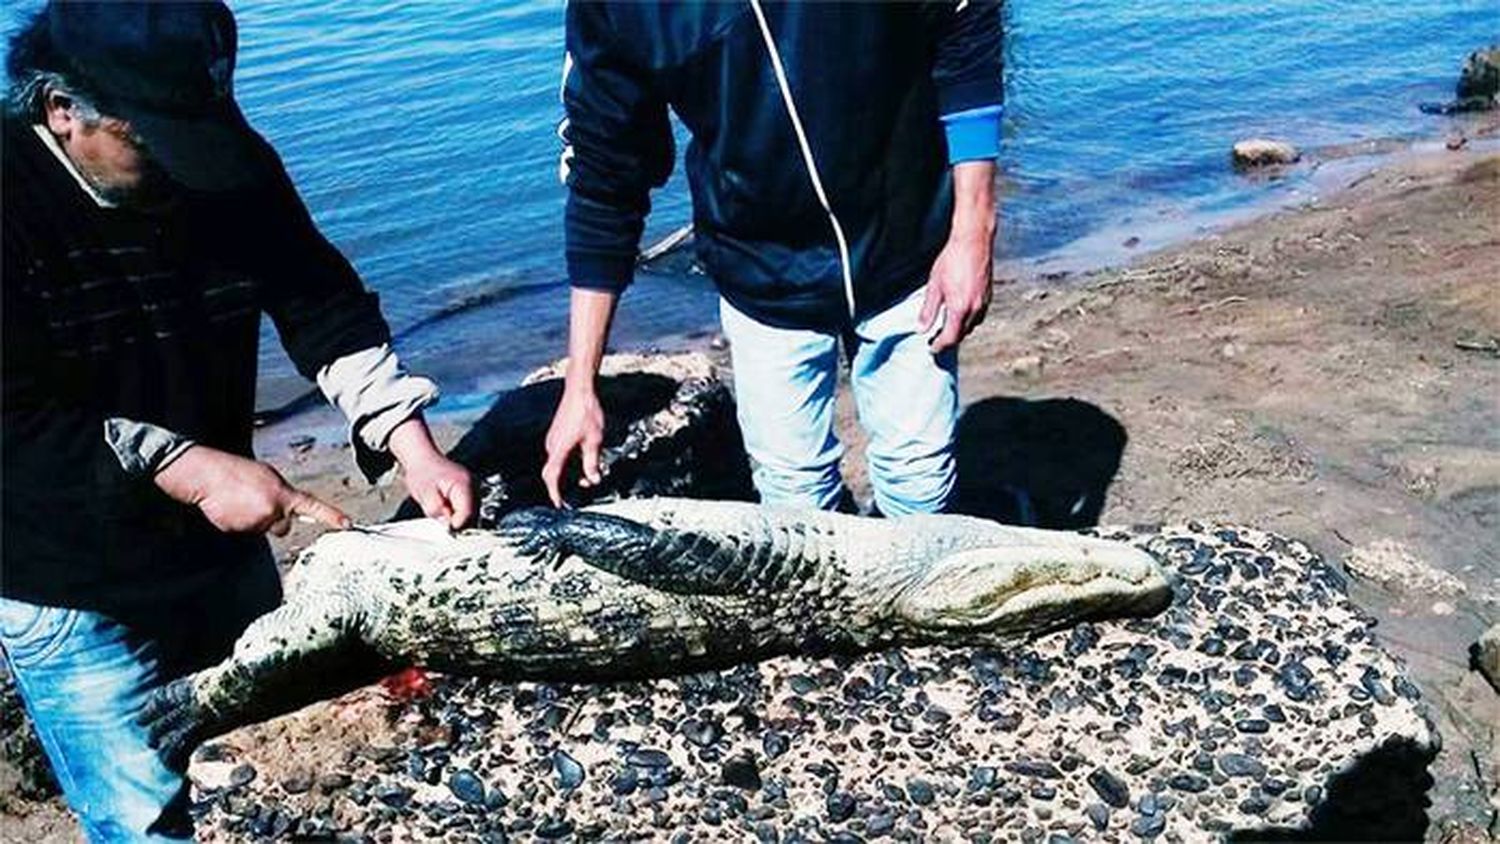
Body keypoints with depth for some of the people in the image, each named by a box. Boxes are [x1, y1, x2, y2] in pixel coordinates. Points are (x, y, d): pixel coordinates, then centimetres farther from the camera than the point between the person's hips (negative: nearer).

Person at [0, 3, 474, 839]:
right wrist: (190, 469, -26)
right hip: (74, 603, -5)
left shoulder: (233, 162, -7)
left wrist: (416, 450, -14)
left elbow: (325, 305, -4)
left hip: (226, 554, 5)